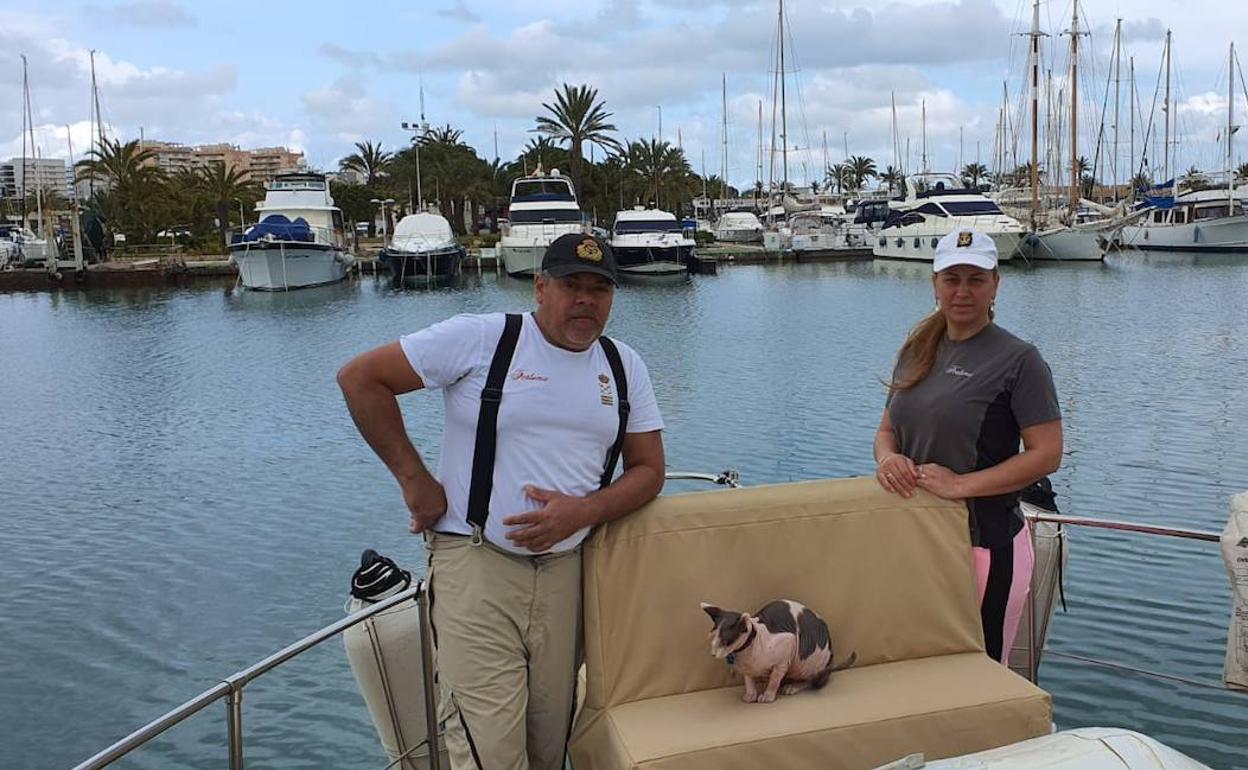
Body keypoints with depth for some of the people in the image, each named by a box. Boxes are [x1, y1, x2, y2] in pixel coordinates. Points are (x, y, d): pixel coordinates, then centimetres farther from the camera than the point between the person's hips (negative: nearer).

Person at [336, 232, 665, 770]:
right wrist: (413, 478, -7)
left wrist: (582, 511, -9)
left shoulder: (624, 366, 9)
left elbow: (648, 470, 10)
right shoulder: (480, 338, -6)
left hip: (564, 571, 5)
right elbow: (360, 378, -5)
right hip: (476, 565, -4)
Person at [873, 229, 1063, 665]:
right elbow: (887, 429, 18)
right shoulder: (917, 351, 13)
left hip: (986, 542, -5)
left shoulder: (1018, 360, -6)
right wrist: (888, 457, -6)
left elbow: (1047, 454, -12)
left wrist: (961, 485, -18)